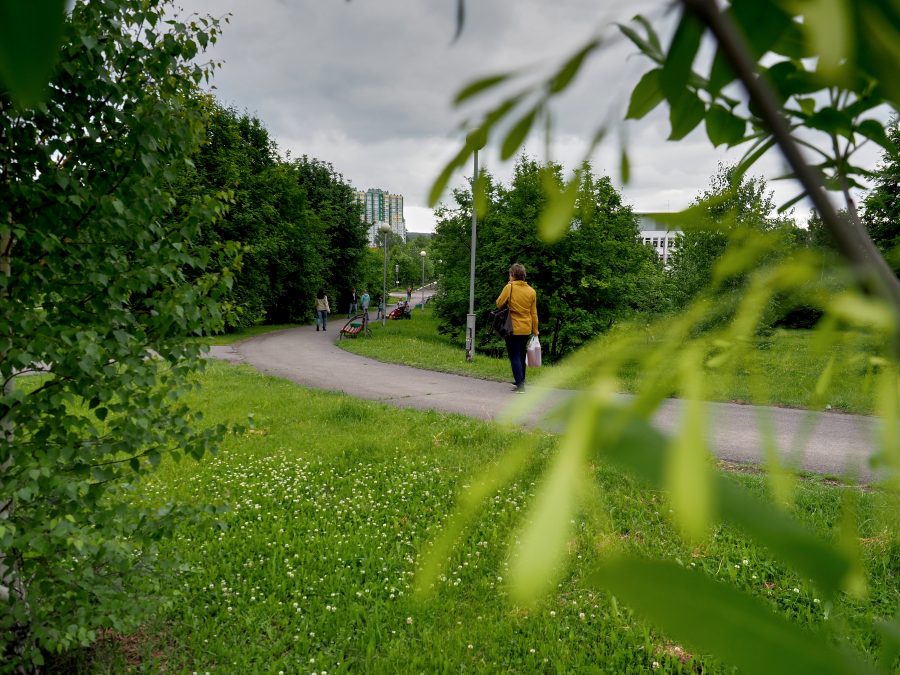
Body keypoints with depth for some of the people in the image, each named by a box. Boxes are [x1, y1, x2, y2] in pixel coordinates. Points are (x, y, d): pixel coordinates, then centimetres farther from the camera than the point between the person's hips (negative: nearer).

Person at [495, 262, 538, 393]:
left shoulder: (509, 287, -11)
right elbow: (534, 313, 6)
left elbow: (499, 304, -4)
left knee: (514, 357, -1)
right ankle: (520, 381, 28)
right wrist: (535, 329, 14)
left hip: (513, 328, -5)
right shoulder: (531, 291, 3)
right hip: (526, 329, 5)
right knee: (521, 355, 18)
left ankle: (520, 385, -9)